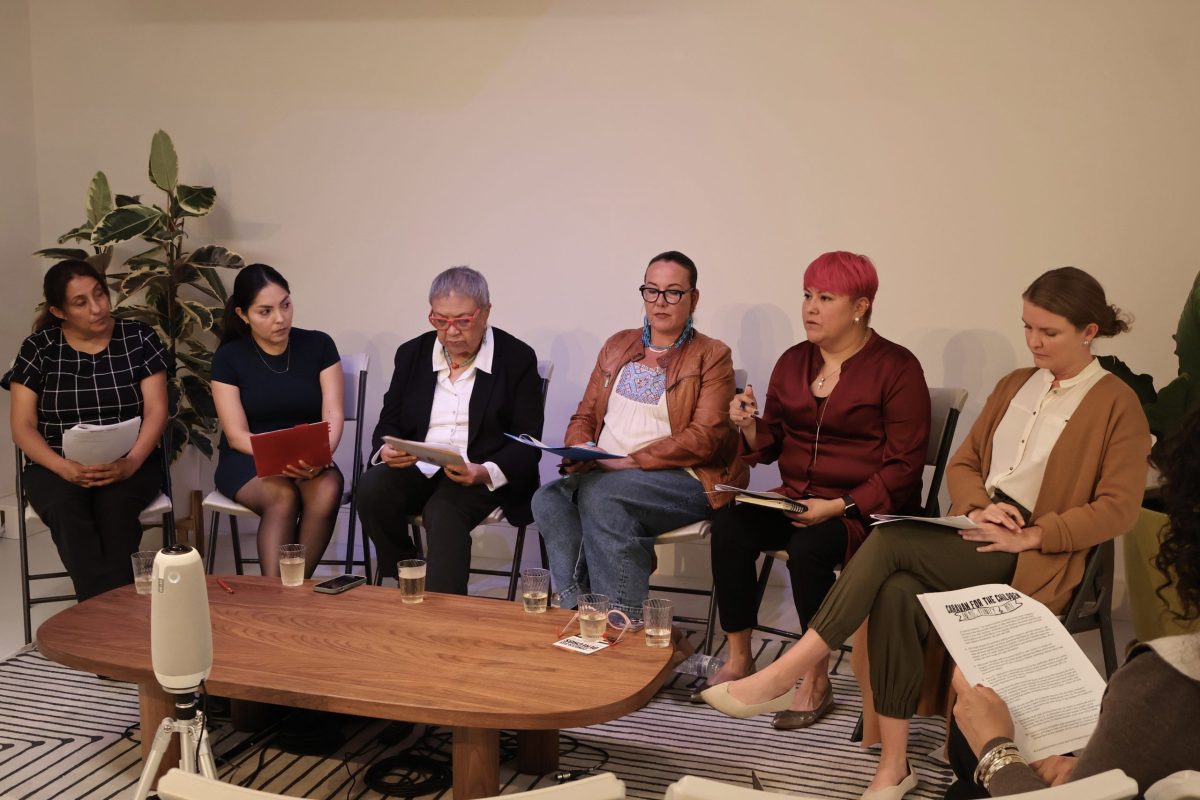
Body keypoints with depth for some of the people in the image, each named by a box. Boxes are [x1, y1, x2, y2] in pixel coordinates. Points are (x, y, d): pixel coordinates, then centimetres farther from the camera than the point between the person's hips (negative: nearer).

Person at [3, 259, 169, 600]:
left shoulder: (139, 338, 3)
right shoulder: (38, 348, 4)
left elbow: (156, 410, -1)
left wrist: (131, 463, -20)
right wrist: (64, 467, -19)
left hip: (129, 464, 0)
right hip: (57, 467, 1)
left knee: (114, 503, -35)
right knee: (65, 509, -34)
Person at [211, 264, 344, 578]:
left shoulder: (318, 345, 1)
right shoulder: (229, 357, -1)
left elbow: (333, 414, -4)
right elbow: (237, 435, -6)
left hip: (308, 462, 1)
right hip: (249, 460, -1)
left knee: (328, 491, -33)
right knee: (283, 496, -34)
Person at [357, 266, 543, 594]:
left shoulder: (517, 358, 0)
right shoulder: (412, 354, 12)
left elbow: (526, 441, -4)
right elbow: (389, 422, 15)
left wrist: (486, 472, -23)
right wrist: (386, 450, -11)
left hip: (485, 478, -4)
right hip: (417, 470, 4)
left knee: (443, 511, -35)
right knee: (372, 487, -27)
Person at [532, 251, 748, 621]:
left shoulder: (711, 357, 3)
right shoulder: (617, 346, 20)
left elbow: (704, 438, -9)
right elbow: (584, 416, 20)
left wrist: (630, 461, -17)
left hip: (682, 480, -5)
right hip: (602, 475, 5)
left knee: (599, 494, -34)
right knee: (549, 498, -27)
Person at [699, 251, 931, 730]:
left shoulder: (896, 368, -5)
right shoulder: (793, 362, 11)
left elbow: (904, 466, -9)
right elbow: (772, 444, 17)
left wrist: (841, 506, -20)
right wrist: (750, 426, -7)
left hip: (864, 508, -5)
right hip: (796, 499, 5)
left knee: (809, 546, -33)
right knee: (728, 525, -21)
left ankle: (816, 680, -14)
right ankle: (738, 660, -10)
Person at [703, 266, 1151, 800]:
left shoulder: (1117, 404, 0)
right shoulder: (1014, 385, 19)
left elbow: (1118, 509, -7)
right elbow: (962, 463, 18)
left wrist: (1028, 535, -16)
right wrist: (979, 506, -4)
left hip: (1034, 557, -5)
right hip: (976, 536, 5)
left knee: (890, 542, -28)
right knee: (897, 593, -28)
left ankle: (782, 678, -26)